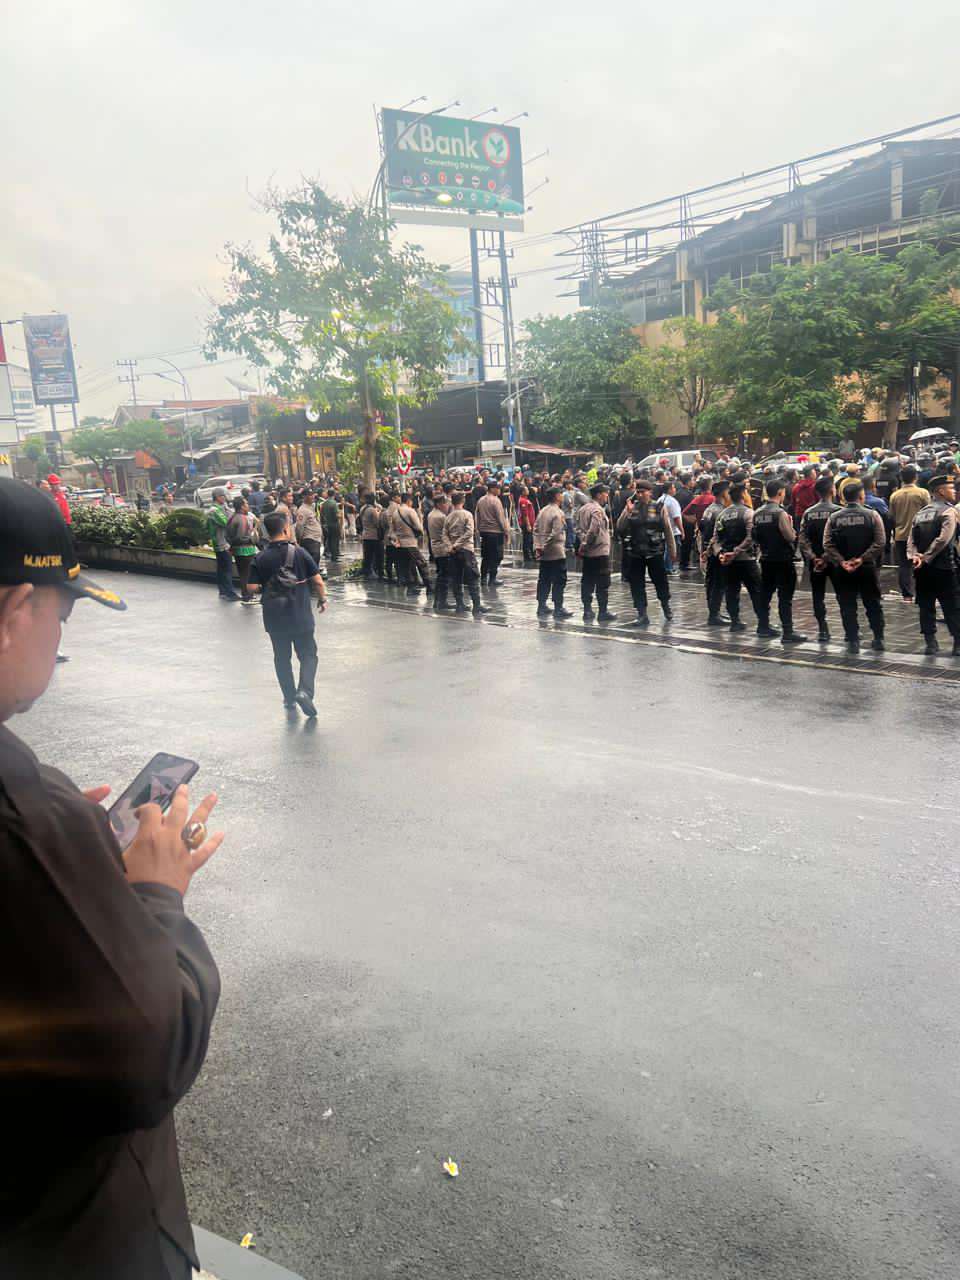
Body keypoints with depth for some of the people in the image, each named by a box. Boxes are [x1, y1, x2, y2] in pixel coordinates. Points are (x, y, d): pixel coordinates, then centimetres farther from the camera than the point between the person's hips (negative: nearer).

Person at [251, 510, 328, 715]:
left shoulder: (261, 559, -4)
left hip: (274, 618, 2)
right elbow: (317, 581, -7)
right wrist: (322, 599, 10)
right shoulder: (299, 553, -8)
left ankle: (289, 698, 20)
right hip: (301, 615, -2)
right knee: (308, 655, 9)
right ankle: (305, 691, -13)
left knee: (282, 657, 16)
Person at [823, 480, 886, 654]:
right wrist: (862, 559, -13)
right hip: (868, 569, 0)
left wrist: (841, 562, -13)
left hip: (842, 570, 0)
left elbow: (827, 544, -9)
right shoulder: (871, 515, -4)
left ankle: (853, 641, 5)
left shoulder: (834, 518, -1)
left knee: (847, 606, 7)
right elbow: (879, 543, -13)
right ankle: (878, 639, 19)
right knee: (873, 604, 14)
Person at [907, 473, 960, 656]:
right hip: (944, 567, -5)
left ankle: (931, 643, 11)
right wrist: (926, 558, -16)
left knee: (926, 606, 10)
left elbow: (911, 540, 2)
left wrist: (915, 556, -9)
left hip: (922, 569, 6)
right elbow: (943, 539, -19)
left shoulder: (920, 513, 12)